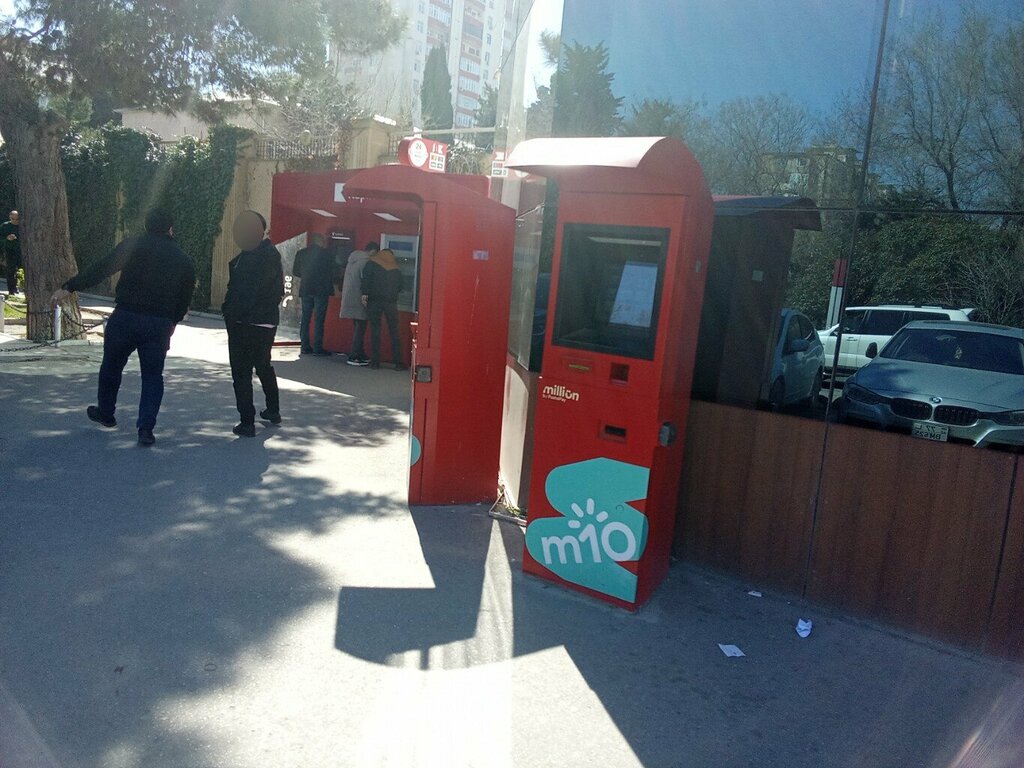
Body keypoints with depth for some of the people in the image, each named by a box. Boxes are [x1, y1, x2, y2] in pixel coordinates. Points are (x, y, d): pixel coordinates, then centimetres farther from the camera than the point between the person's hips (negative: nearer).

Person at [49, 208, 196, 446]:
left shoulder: (134, 245, 0)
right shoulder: (184, 261, 7)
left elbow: (102, 268, -9)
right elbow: (184, 301, 9)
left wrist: (70, 287, -8)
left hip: (126, 317, -1)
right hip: (160, 325, 1)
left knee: (112, 367, 19)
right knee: (153, 375, 10)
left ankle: (105, 413, 37)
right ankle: (146, 428, 0)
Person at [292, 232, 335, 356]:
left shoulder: (301, 253, 5)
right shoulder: (326, 254, -6)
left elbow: (295, 272, 8)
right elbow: (332, 272, -4)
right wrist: (330, 286, 13)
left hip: (305, 290, 4)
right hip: (321, 290, -4)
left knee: (305, 319, 9)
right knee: (319, 320, -2)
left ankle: (305, 347, 9)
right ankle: (317, 348, -4)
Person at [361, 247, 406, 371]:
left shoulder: (372, 263, 7)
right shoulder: (395, 268, 16)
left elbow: (366, 277, -7)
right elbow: (400, 287, 16)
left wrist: (365, 294, -9)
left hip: (374, 300, -1)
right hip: (391, 302, 1)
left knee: (375, 330, 4)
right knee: (394, 332, 5)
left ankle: (375, 361, 3)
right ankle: (398, 363, 4)